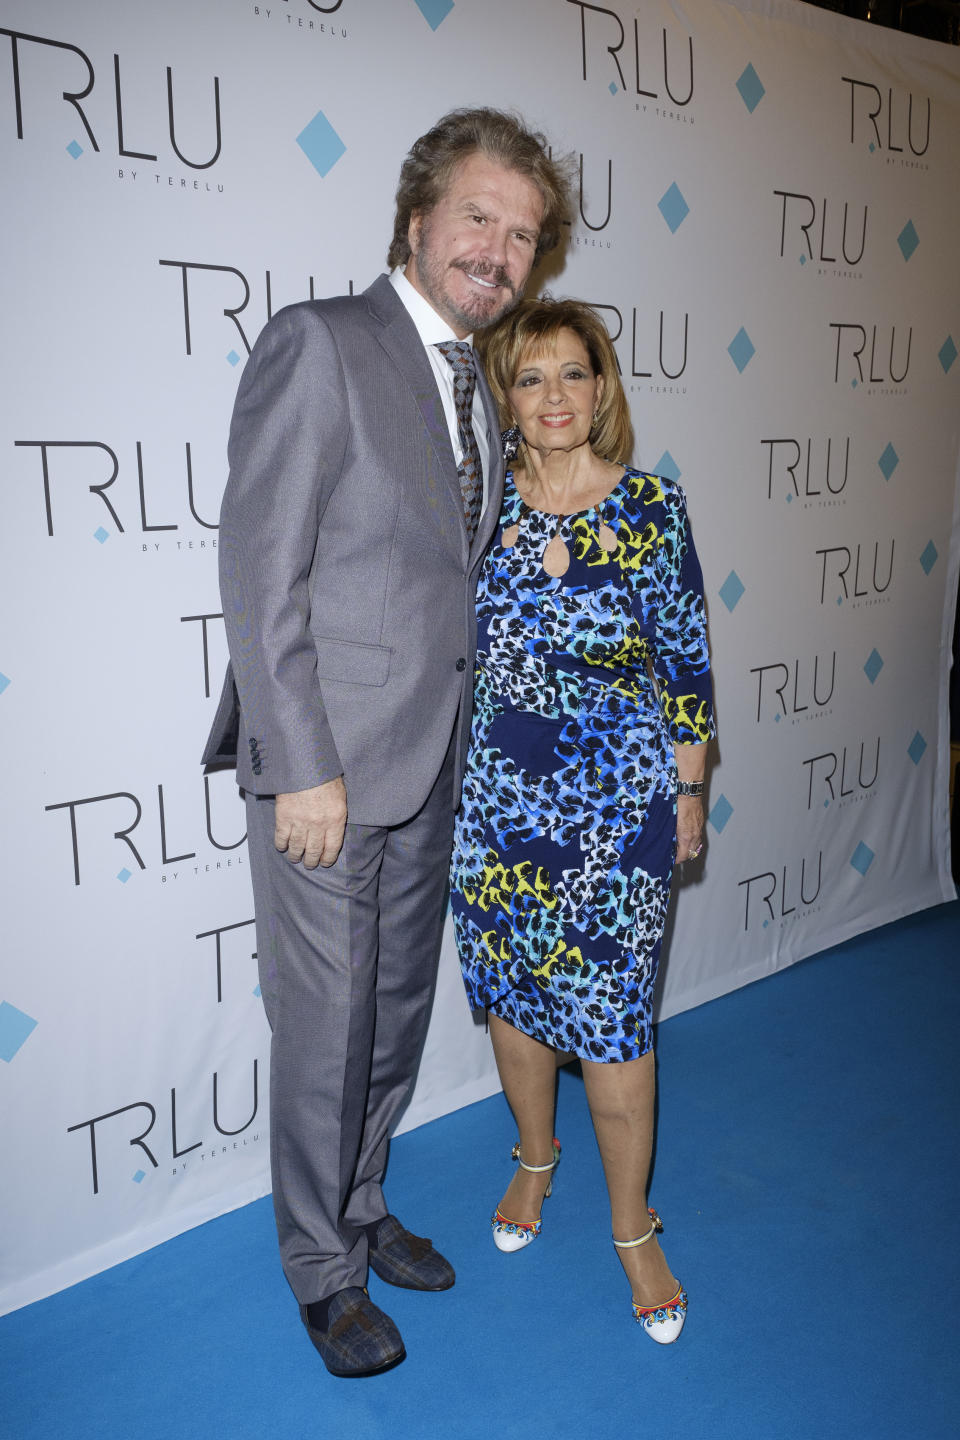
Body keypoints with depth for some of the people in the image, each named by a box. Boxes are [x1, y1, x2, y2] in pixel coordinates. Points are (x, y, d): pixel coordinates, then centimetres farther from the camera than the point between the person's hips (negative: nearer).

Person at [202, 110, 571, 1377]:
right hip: (329, 760, -7)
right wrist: (304, 769, -19)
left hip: (431, 762, 8)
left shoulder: (475, 388, 13)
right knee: (327, 1028, 6)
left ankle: (359, 1208, 42)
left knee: (399, 1009, 19)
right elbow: (261, 571, -16)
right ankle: (323, 1269, 30)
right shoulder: (319, 343, -11)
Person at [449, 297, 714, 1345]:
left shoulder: (652, 509, -6)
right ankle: (535, 1159, 43)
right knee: (512, 994, 16)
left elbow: (685, 658, -1)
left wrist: (690, 792, 1)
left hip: (618, 804, -2)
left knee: (609, 1015, 3)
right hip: (495, 797, 3)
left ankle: (633, 1226, 26)